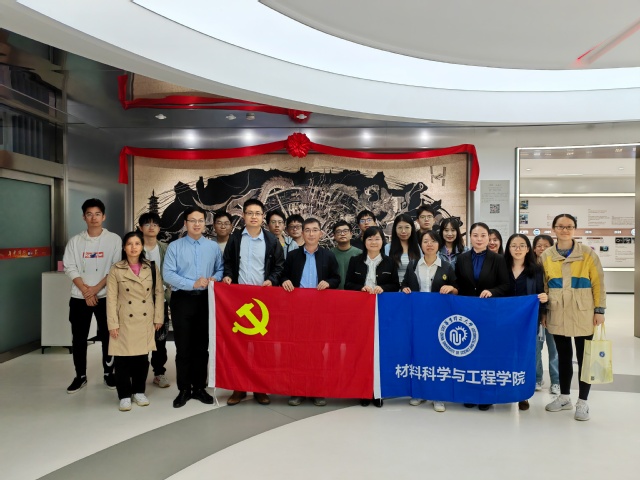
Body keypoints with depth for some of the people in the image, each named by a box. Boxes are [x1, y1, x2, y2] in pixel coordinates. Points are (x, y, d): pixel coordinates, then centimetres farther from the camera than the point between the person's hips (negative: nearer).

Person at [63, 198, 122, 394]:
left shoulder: (114, 239, -1)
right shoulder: (75, 241, 4)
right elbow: (69, 268, 0)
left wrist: (97, 288, -12)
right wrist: (85, 290, -11)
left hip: (105, 296, -2)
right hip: (79, 297, 2)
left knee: (107, 336, 5)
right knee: (78, 339, 7)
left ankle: (109, 374, 19)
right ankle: (80, 376, 21)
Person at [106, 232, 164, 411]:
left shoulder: (152, 268, 4)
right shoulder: (116, 270, -1)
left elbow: (159, 293, 5)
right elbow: (111, 298, -3)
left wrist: (158, 317, 1)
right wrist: (113, 324, -8)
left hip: (145, 321, 2)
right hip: (125, 321, -2)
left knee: (142, 358, 9)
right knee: (123, 359, 1)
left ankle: (139, 391, 26)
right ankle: (124, 395, 15)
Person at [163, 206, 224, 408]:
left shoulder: (213, 247, 8)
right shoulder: (174, 246, -2)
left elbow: (220, 269, 10)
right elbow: (168, 274, -11)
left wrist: (215, 278, -13)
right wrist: (193, 283, -19)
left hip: (205, 300, 3)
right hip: (182, 300, -2)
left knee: (202, 346, 10)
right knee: (183, 347, 4)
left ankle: (199, 388, 22)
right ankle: (184, 389, 16)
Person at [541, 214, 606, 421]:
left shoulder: (588, 253, -4)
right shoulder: (546, 256, 2)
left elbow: (598, 283, -2)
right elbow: (543, 285, 8)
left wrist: (599, 310, -6)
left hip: (583, 315, -2)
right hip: (557, 315, 2)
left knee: (583, 357, 4)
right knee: (563, 356, 13)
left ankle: (582, 402, 16)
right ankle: (564, 397, 26)